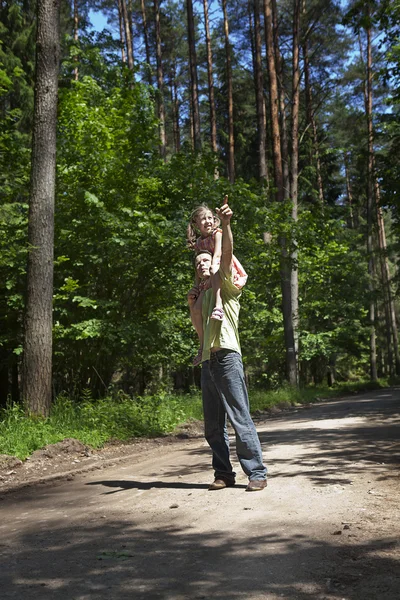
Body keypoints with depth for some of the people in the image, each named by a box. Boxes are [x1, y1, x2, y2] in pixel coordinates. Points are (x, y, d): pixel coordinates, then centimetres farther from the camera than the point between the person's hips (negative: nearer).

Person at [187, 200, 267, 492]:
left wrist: (226, 224, -27)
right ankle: (224, 473, 16)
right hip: (207, 361, 7)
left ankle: (257, 473, -2)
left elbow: (227, 254, -12)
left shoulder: (226, 286, 5)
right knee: (213, 426, 8)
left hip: (227, 356, -7)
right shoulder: (202, 295, 24)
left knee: (240, 418, -8)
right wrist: (192, 304, 14)